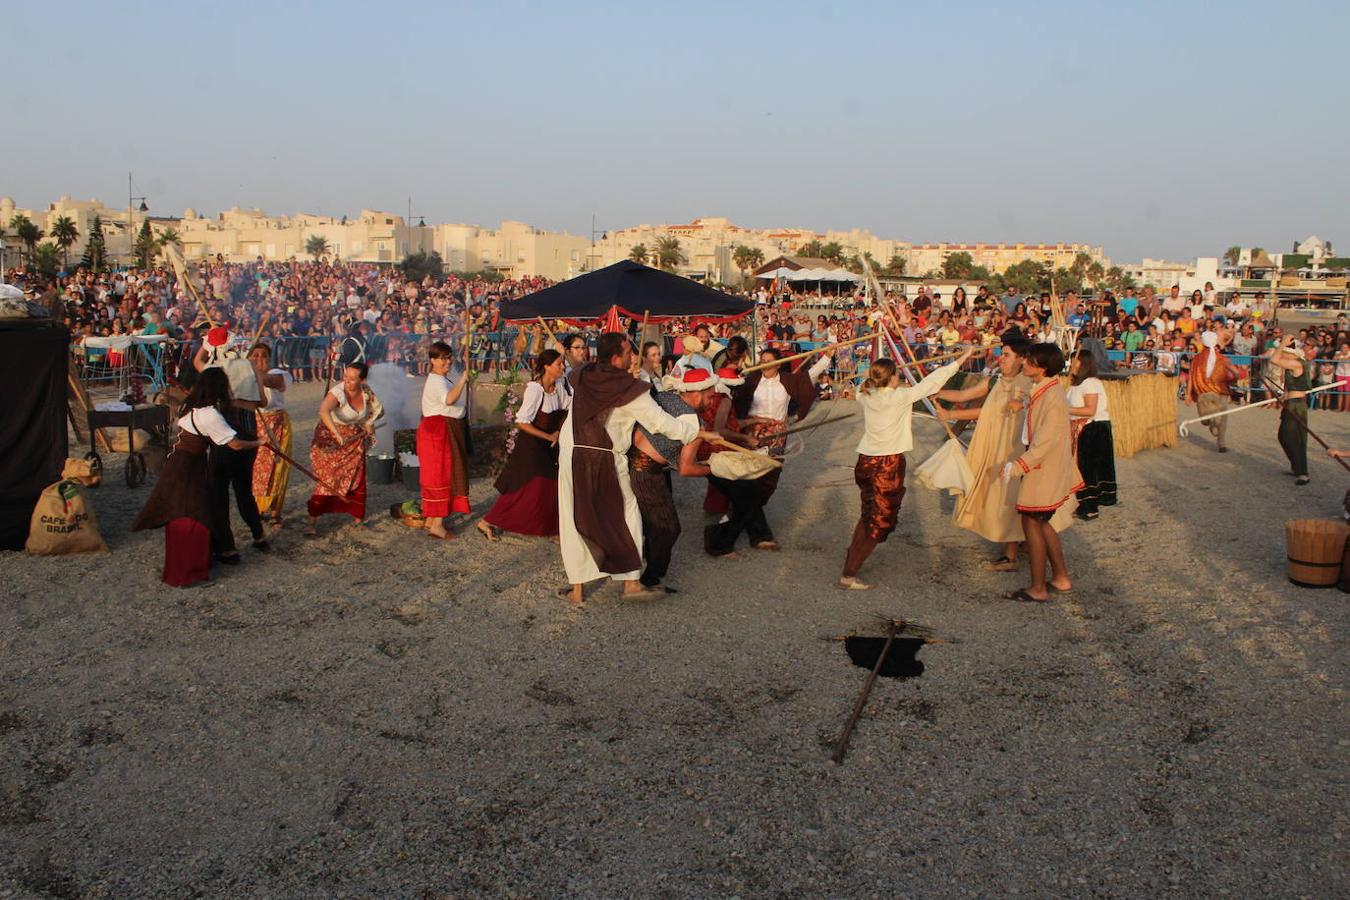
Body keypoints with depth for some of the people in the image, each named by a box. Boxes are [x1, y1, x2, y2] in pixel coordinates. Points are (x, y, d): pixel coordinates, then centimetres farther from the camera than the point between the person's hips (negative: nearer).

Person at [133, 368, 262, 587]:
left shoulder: (189, 406, 4)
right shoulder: (210, 415, -21)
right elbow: (235, 444, -18)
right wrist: (258, 443, -2)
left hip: (176, 464, 9)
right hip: (189, 470, -9)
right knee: (192, 520, -4)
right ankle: (185, 574, 2)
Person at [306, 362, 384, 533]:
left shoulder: (366, 392, -7)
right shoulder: (338, 392, -26)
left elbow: (379, 410, 12)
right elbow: (323, 411, -45)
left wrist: (368, 422, -7)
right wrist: (336, 433, -58)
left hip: (354, 441, 5)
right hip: (330, 440, -5)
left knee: (357, 480, 7)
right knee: (326, 480, -13)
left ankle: (358, 519, 22)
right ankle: (312, 522, -7)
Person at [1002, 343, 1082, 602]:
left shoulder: (1052, 397, -23)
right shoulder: (1043, 391, 8)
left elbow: (1046, 441, -26)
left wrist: (1017, 466, -26)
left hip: (1045, 470, -10)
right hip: (1042, 467, 10)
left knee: (1032, 522, -2)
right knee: (1040, 522, 18)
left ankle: (1038, 589, 6)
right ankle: (1061, 578, 29)